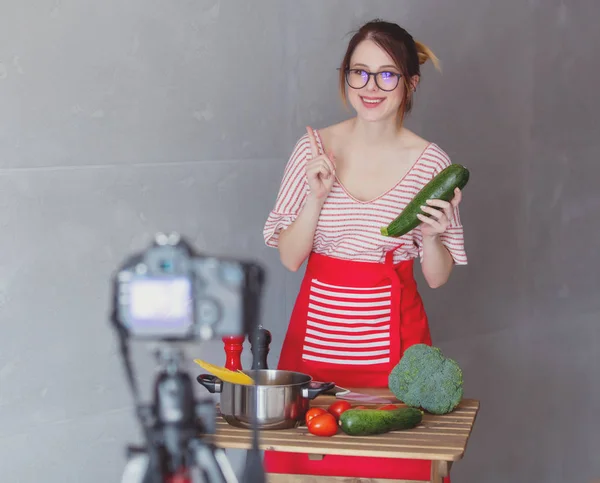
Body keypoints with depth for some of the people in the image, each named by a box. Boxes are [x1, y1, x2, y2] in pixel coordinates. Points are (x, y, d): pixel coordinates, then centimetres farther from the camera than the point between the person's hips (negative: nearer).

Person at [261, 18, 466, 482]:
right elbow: (289, 257, 0)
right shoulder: (314, 148, -1)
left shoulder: (430, 161, -3)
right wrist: (317, 197, -13)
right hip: (318, 328, 1)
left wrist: (431, 235, -17)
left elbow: (438, 278, 3)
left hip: (392, 335, -1)